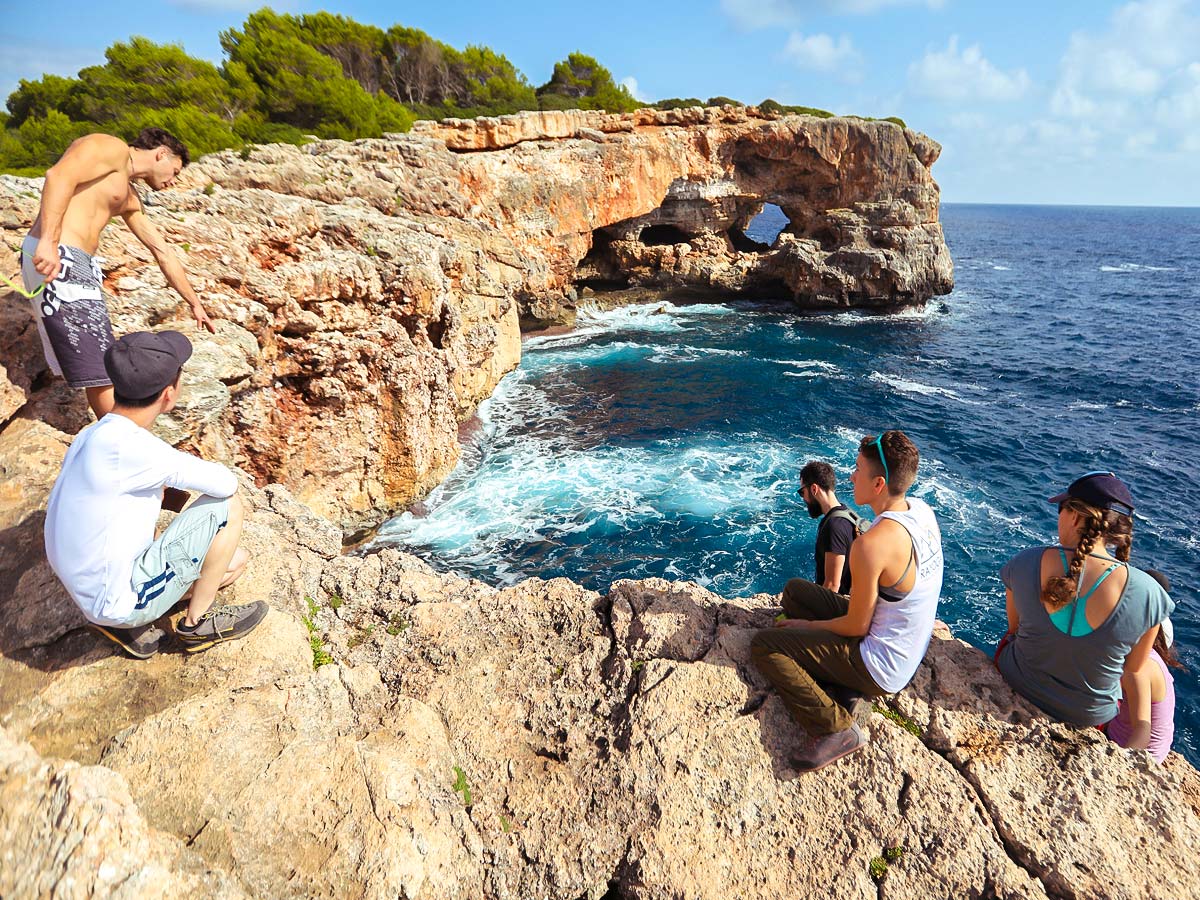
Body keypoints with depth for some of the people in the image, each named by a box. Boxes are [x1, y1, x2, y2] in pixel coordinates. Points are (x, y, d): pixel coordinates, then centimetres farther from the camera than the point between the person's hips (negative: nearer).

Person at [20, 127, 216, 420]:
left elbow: (162, 252, 30)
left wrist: (195, 304, 35)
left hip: (79, 264, 10)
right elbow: (60, 174, -19)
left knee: (100, 367, 15)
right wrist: (48, 242, -29)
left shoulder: (129, 199, 24)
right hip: (55, 260, -10)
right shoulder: (114, 148, -2)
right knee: (102, 373, -8)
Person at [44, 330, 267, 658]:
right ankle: (197, 623, 3)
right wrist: (188, 465, -1)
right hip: (122, 599, -9)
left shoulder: (91, 437, 2)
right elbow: (225, 484, -20)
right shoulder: (125, 446, -27)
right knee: (228, 505, -10)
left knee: (236, 561, 16)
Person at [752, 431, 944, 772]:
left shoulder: (871, 545, -32)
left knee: (763, 644, -6)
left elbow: (856, 627, -20)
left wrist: (808, 624, -3)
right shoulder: (922, 511, -5)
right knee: (795, 589, 15)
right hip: (912, 651, 9)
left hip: (881, 670, -9)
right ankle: (847, 693, 7)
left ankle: (838, 728, -8)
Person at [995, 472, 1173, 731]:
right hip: (1092, 713, 1)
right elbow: (1133, 668, -7)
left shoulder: (1025, 563, -23)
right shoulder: (1147, 593, -24)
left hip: (1018, 685, 0)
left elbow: (1015, 626, -4)